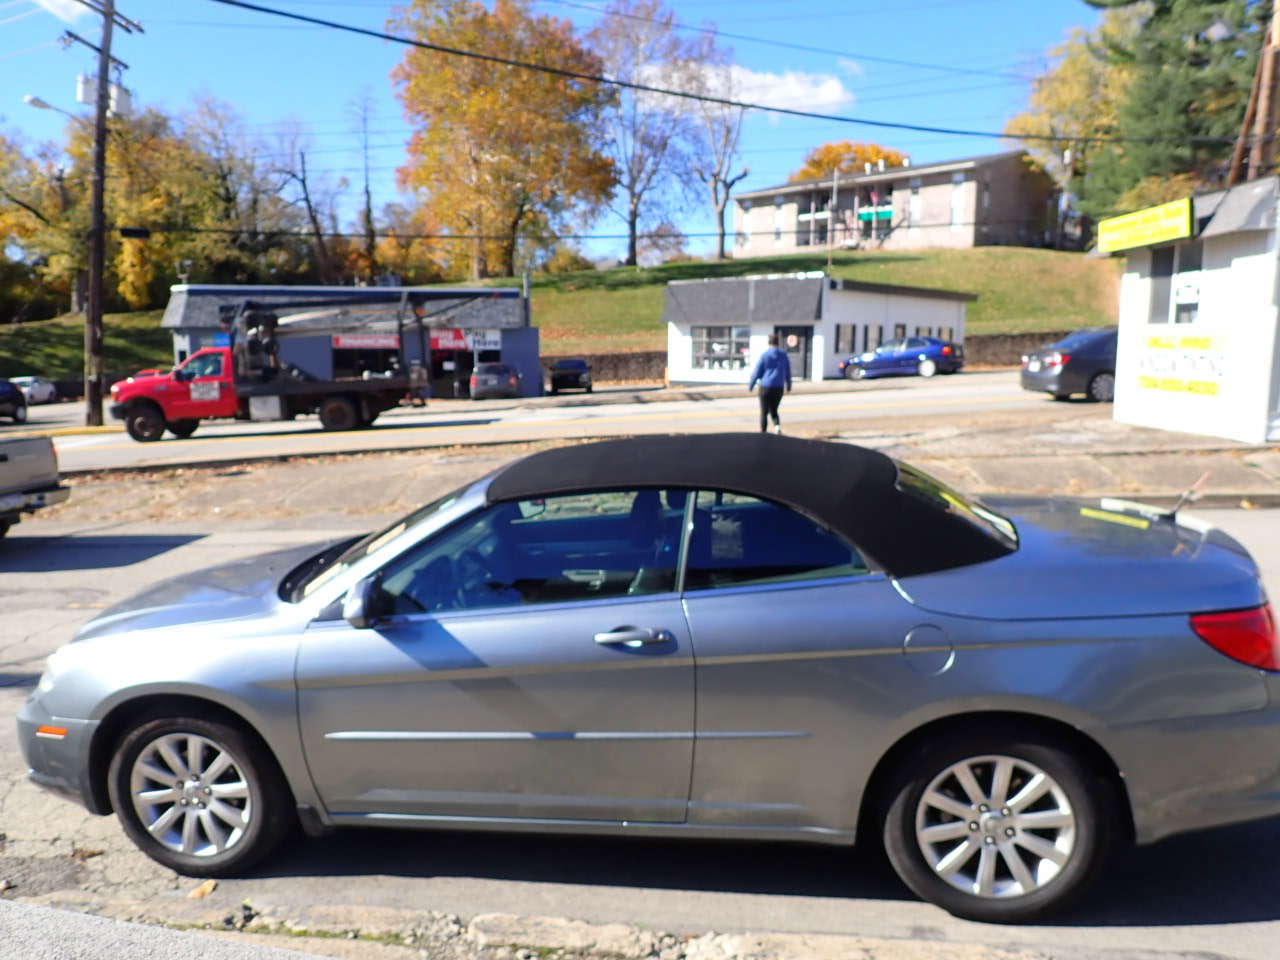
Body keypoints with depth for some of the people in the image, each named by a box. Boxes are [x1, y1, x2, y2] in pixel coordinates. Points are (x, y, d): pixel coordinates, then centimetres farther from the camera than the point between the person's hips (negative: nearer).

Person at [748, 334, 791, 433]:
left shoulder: (764, 355, -5)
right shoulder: (783, 355, 5)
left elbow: (757, 373, -4)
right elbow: (788, 373, 10)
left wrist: (750, 386, 7)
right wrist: (789, 387, 23)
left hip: (765, 387, -3)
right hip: (779, 388, 3)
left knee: (764, 412, 6)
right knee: (774, 410, 16)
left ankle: (763, 433, 6)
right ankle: (777, 425, -11)